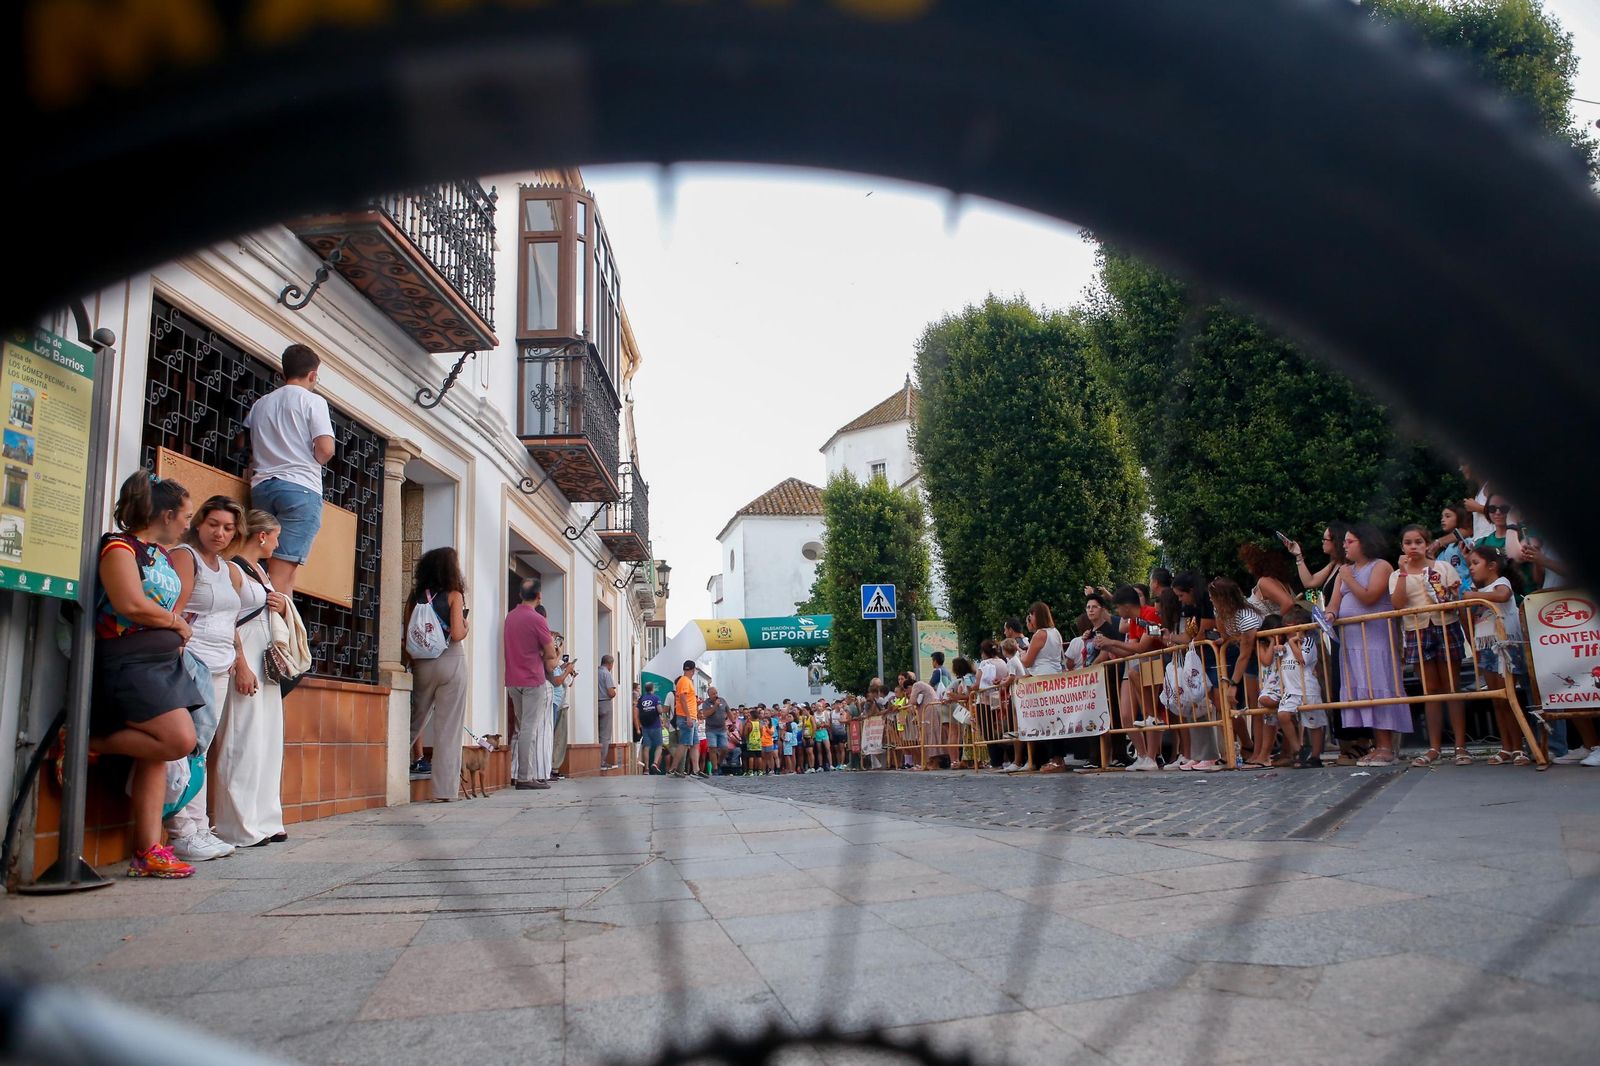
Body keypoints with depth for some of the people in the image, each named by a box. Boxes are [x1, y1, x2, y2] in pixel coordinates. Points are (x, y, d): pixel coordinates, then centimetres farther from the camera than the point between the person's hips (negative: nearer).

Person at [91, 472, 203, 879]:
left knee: (157, 755, 3)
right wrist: (178, 624, -6)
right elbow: (131, 605, -20)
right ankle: (92, 742, -1)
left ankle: (148, 851, 4)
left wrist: (178, 638, 4)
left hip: (165, 663, 9)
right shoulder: (120, 546, -8)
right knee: (180, 740, -19)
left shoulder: (164, 556, 18)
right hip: (129, 661, -8)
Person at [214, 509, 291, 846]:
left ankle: (264, 820, 14)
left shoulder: (262, 571, 18)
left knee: (268, 741, 9)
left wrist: (283, 608, 5)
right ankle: (239, 827, -3)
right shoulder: (233, 569, -8)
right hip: (244, 662, -9)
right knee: (243, 741, -8)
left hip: (267, 662, 9)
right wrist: (241, 666, -22)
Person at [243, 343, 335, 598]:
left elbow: (250, 450, 17)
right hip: (300, 487, -5)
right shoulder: (313, 401, 1)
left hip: (262, 486, 6)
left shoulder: (261, 403, 18)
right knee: (283, 570, -11)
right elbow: (325, 449, -9)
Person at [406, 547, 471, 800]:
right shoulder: (454, 595, -6)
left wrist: (410, 663, 14)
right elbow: (457, 634, -14)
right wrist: (465, 627, 6)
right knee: (448, 727, 0)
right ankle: (444, 789, 2)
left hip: (422, 663, 4)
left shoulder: (416, 595, 7)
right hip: (451, 662, -4)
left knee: (416, 720, 18)